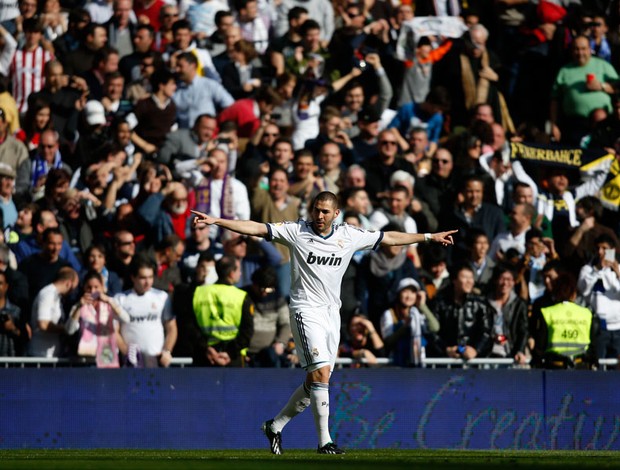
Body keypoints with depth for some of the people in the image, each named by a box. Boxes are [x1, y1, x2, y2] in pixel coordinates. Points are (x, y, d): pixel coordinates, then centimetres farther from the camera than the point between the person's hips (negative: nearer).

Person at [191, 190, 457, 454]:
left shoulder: (349, 236, 6)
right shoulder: (296, 232, -4)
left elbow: (389, 238, 16)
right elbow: (256, 228, -8)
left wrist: (430, 237, 21)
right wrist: (215, 221, -16)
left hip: (332, 313, 5)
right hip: (306, 311, -5)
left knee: (316, 382, 6)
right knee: (321, 372, -18)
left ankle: (275, 425, 23)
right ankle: (324, 440, -14)